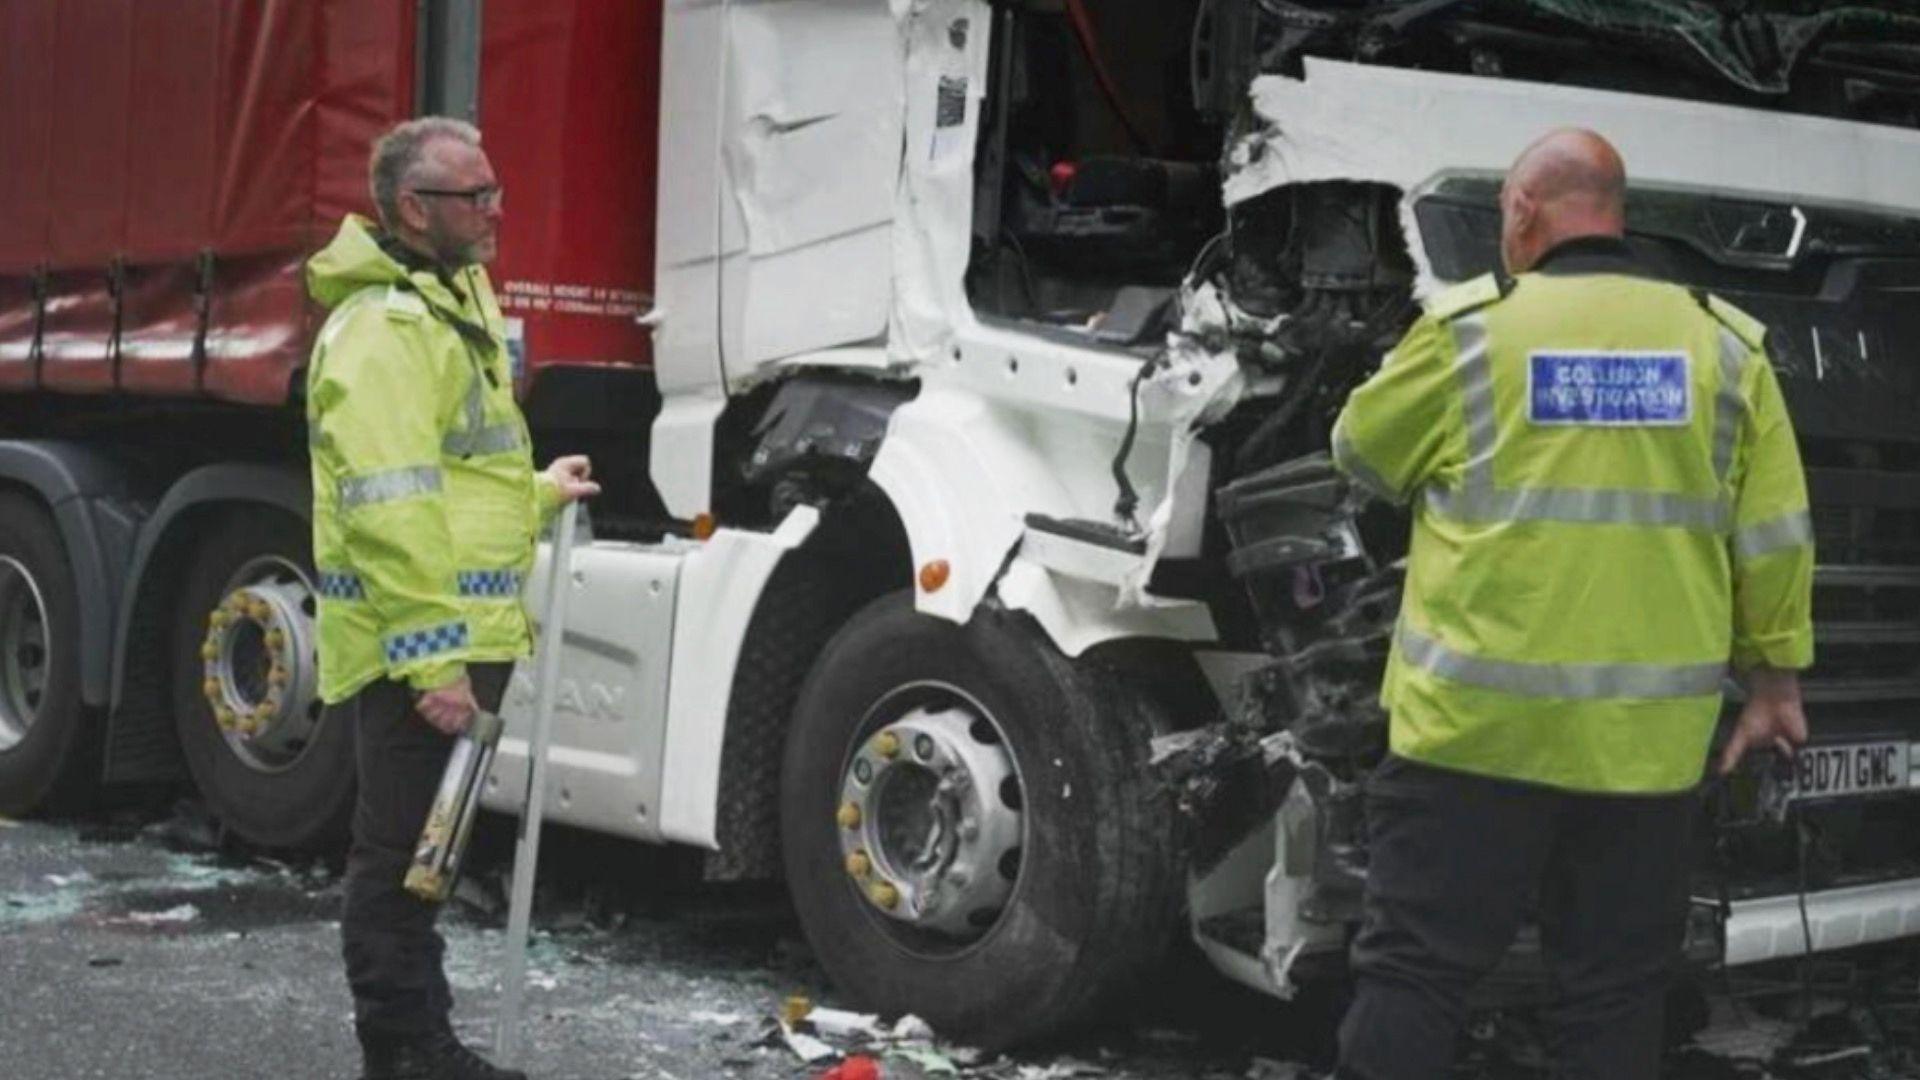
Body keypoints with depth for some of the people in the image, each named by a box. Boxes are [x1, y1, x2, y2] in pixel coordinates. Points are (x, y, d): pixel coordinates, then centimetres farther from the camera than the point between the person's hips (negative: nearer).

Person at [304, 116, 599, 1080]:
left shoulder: (450, 304, 18)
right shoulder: (387, 325, -17)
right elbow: (390, 508, -24)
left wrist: (539, 491, 23)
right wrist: (431, 657, -27)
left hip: (458, 638, 11)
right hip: (417, 646, -11)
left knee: (426, 849, 18)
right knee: (400, 855, -2)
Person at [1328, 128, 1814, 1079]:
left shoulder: (1469, 328, -3)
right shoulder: (1726, 346, 4)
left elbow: (1362, 453, 10)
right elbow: (1774, 539, 6)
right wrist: (1774, 677, 16)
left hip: (1478, 722, -2)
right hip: (1646, 733, 3)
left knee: (1413, 971, 4)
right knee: (1615, 995, 11)